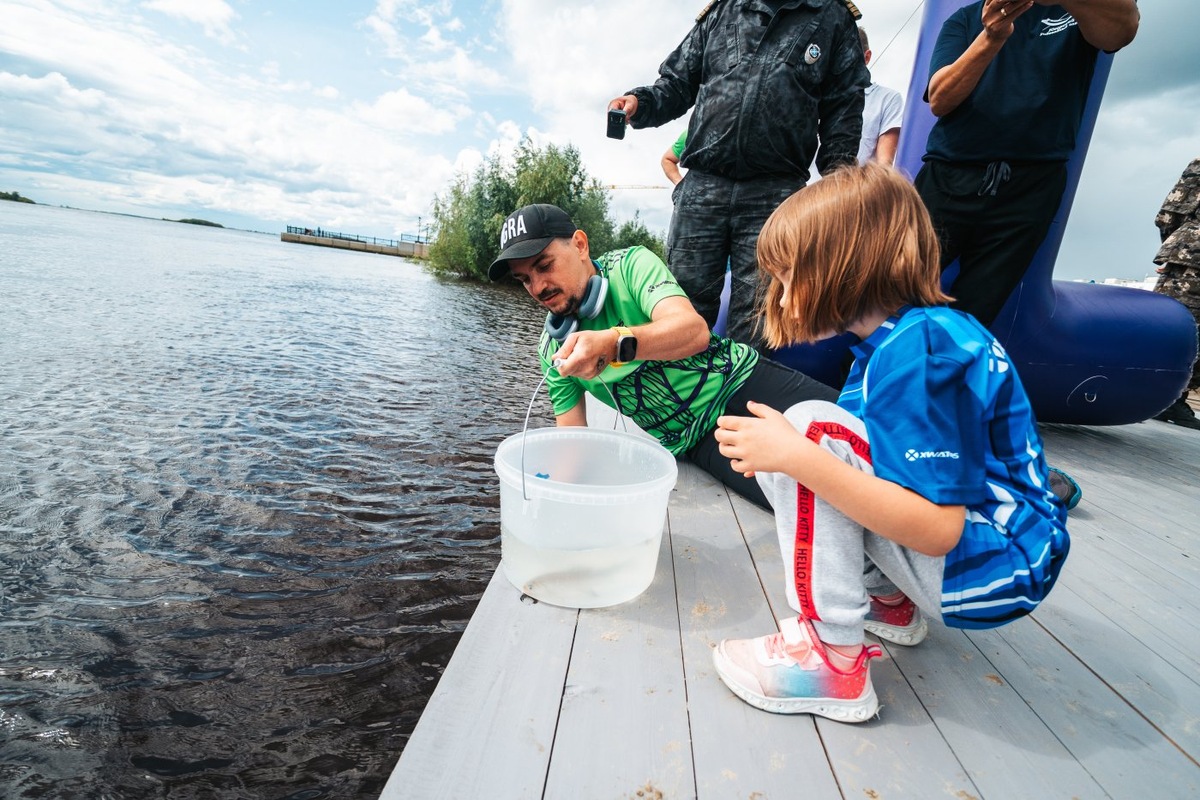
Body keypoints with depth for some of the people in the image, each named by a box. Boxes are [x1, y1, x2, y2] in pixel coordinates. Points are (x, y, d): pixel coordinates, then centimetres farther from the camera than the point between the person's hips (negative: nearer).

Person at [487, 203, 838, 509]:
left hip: (740, 378, -1)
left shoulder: (631, 264, -7)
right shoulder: (552, 349, 3)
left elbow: (694, 330, -25)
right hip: (697, 441, 1)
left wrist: (615, 343, -43)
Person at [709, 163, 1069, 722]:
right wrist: (780, 453, 7)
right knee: (794, 448, 8)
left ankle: (833, 660, -16)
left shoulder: (918, 349, -24)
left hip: (993, 567, -9)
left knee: (812, 426, -24)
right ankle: (891, 602, 11)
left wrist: (799, 456, -30)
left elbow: (938, 529, -28)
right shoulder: (928, 331, 6)